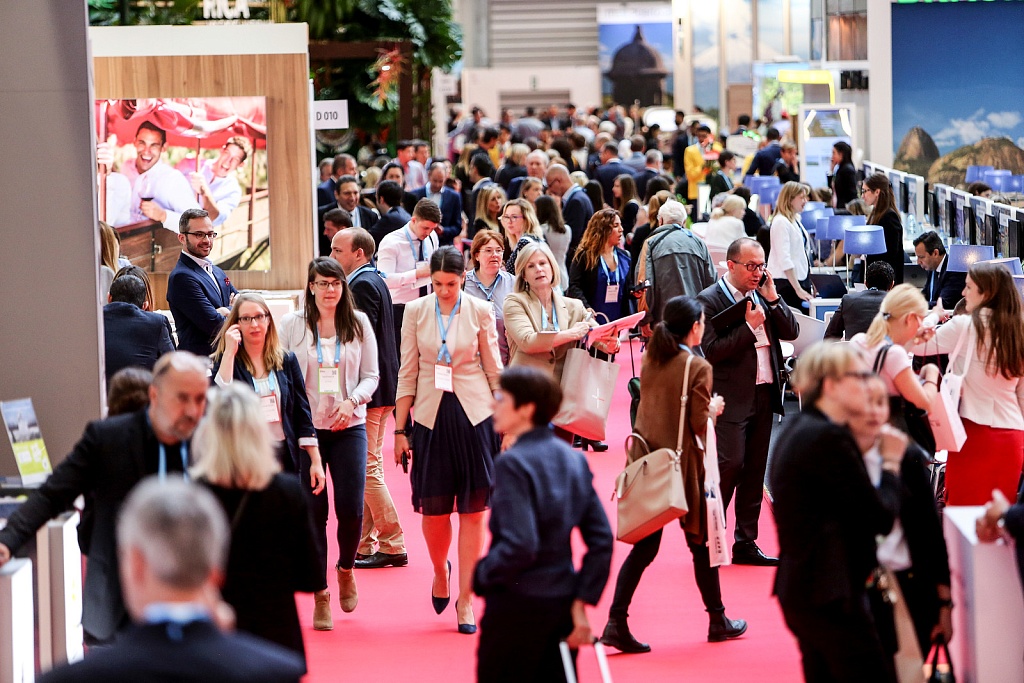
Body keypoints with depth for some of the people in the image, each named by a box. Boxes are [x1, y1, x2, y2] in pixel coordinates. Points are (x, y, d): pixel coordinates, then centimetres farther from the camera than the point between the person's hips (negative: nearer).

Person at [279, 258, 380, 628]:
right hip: (307, 428, -1)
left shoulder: (359, 323, 5)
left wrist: (353, 401, -13)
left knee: (351, 509, -4)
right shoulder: (292, 324, 3)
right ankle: (320, 592, 9)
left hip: (349, 427, 1)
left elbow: (371, 375, 6)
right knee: (313, 510, -2)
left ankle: (346, 568, 26)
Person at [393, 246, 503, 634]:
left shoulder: (479, 312, 0)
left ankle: (465, 599, 6)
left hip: (474, 416, -1)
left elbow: (494, 370, 6)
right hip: (431, 416, 1)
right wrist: (400, 429, 5)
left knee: (472, 511, -1)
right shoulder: (416, 312, 2)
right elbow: (407, 373, 6)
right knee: (433, 509, 0)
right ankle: (441, 572, 31)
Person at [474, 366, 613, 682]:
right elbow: (601, 540, 6)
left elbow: (519, 546, -24)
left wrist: (481, 575, -8)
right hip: (562, 606, 7)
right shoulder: (573, 459, 7)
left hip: (517, 607, -7)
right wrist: (581, 602, 6)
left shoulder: (513, 463, -16)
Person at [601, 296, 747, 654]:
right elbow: (699, 423, -16)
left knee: (644, 547, 5)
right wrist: (713, 408, 4)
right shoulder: (698, 367, -14)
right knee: (701, 543, 12)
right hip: (683, 465, -5)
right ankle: (717, 621, 25)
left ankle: (616, 621, -7)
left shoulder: (649, 359, 3)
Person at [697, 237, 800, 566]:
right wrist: (749, 326, -17)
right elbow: (710, 351, -17)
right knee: (730, 465, -12)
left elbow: (792, 332, 7)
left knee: (755, 471, 9)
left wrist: (772, 299, -4)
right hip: (731, 399, -7)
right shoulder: (710, 300, -9)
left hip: (763, 395, 7)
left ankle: (746, 544, 15)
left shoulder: (763, 296, 12)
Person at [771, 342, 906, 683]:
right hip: (830, 591, -10)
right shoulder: (830, 438, -17)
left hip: (799, 587, 10)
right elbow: (880, 518, -14)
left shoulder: (798, 432, 14)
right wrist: (891, 462, 0)